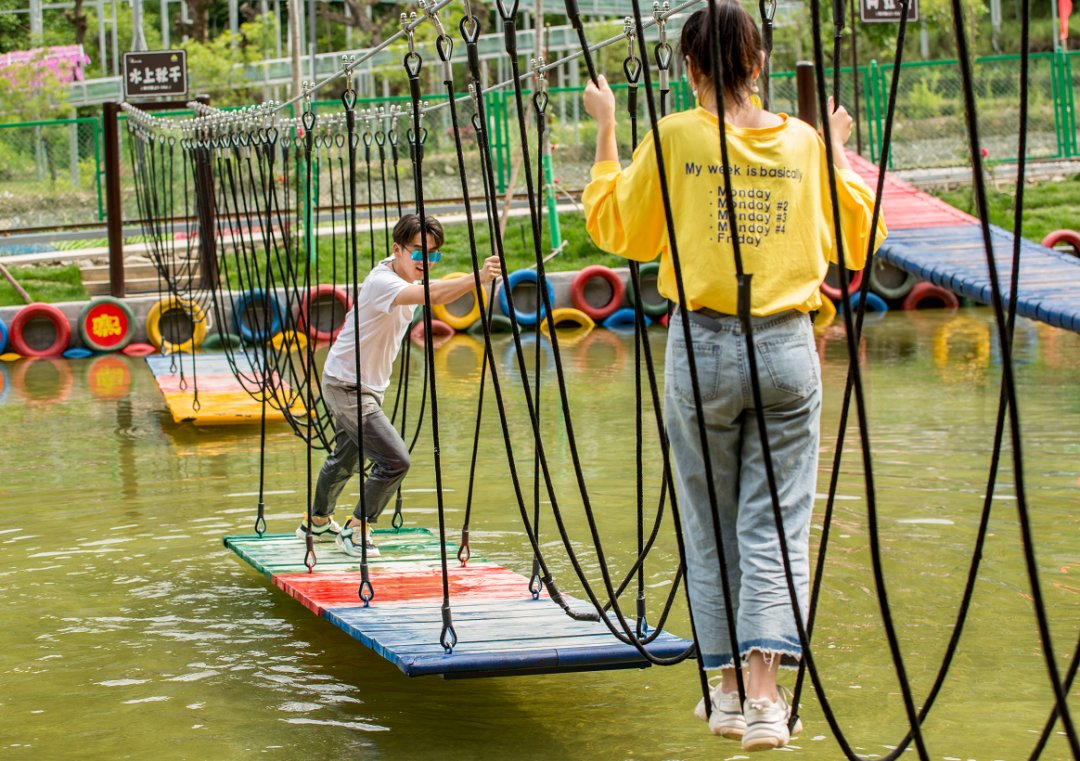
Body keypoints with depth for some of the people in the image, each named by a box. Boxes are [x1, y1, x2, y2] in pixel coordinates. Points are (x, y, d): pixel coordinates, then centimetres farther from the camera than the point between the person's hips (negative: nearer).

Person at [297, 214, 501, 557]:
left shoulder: (401, 276, -1)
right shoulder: (382, 282, -30)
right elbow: (431, 294, -50)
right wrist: (476, 279, -62)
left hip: (368, 386, 10)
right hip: (346, 386, -10)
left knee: (346, 459, 27)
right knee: (395, 460, -16)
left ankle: (317, 521, 47)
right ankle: (355, 529, -2)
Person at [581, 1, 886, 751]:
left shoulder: (677, 138, -4)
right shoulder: (805, 142, 2)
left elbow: (615, 225, 10)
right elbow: (858, 236, 16)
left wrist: (605, 130, 19)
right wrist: (840, 149, 28)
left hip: (704, 347, -1)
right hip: (787, 349, 1)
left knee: (713, 530, 12)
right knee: (776, 526, 1)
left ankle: (728, 691, 19)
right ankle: (766, 697, -12)